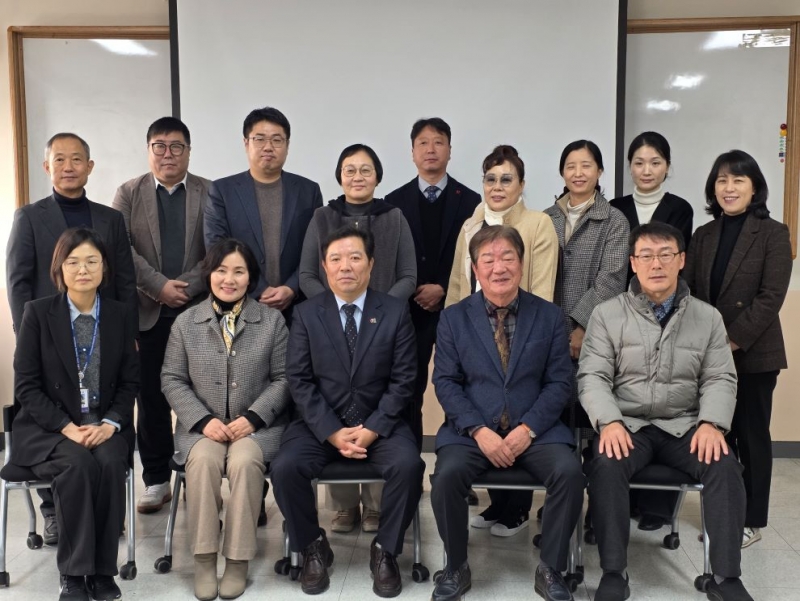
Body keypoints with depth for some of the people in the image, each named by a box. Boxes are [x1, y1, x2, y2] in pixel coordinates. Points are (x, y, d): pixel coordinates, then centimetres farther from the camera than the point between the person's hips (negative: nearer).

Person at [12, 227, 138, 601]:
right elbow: (26, 386, -5)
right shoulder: (37, 312, -1)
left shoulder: (119, 314, 6)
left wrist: (110, 423, -12)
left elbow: (130, 381, 5)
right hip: (48, 429, -2)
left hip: (105, 426, 2)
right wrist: (68, 428, -16)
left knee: (110, 464, -30)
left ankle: (102, 570, -16)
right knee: (79, 465, -32)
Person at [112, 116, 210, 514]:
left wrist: (186, 286, -15)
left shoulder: (210, 193, 5)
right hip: (147, 313, 1)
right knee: (151, 399, 5)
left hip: (199, 311, -1)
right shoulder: (128, 194, 8)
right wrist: (159, 286, -14)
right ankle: (156, 481, 16)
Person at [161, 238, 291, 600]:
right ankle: (204, 558, -18)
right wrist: (204, 420, -11)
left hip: (257, 425, -1)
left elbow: (283, 379, 2)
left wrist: (253, 417, -13)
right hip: (203, 425, 1)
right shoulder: (186, 322, 6)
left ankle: (238, 560, -19)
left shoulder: (272, 320, 4)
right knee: (203, 459, -31)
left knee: (244, 461, -32)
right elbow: (172, 380, 5)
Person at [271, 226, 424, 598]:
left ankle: (385, 550, -3)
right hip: (321, 423, 1)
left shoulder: (395, 312, 0)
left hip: (379, 423, 0)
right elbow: (299, 380, -4)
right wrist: (332, 432, -15)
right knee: (285, 468, -24)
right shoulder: (306, 314, 1)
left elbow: (403, 380, -4)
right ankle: (314, 548, 2)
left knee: (408, 465, -28)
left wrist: (372, 429, -15)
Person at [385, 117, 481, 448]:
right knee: (408, 392, 3)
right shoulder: (395, 201, 8)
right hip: (409, 310, 1)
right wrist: (414, 293, -7)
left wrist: (443, 290, -9)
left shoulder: (470, 201, 5)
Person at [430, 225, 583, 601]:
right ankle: (456, 568, -4)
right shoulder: (453, 318, 5)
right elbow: (445, 383, -1)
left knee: (570, 472, -26)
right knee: (447, 475, -29)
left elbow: (559, 382, 2)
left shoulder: (548, 315, 6)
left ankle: (551, 570, -5)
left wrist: (527, 428, -13)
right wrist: (479, 431, -15)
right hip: (471, 430, 0)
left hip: (534, 429, 1)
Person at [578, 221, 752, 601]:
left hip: (684, 425, 2)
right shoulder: (607, 314, 3)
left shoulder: (708, 317, 9)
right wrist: (609, 422, -21)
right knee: (606, 465, -32)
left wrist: (712, 423, -14)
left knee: (724, 465, -26)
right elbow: (592, 376, -3)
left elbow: (720, 379, 6)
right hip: (628, 424, -1)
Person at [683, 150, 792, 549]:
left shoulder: (773, 233, -3)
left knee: (751, 435, 5)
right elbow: (688, 291, 8)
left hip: (752, 354, -4)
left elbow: (771, 296, -12)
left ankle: (751, 520, 17)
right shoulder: (703, 236, 11)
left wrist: (733, 340, -17)